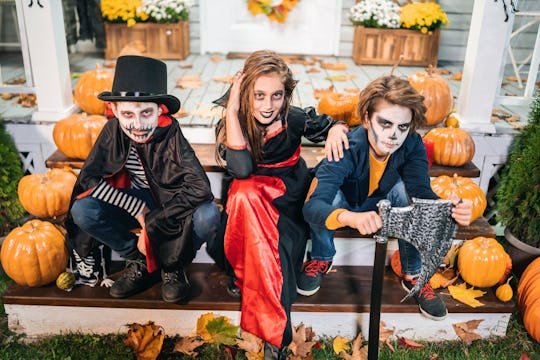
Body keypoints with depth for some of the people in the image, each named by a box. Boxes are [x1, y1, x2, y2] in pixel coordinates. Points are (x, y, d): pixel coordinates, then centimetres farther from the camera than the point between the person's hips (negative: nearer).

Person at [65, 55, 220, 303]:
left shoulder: (170, 134, -27)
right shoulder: (113, 130, -16)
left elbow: (200, 188, -36)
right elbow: (88, 177, -12)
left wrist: (151, 225, -31)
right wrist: (137, 209, -21)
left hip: (172, 207, -3)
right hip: (138, 202, 3)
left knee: (207, 216, -34)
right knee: (82, 210, -20)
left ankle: (173, 266, -2)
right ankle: (141, 262, 1)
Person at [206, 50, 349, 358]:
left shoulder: (294, 118, -12)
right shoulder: (231, 123, -12)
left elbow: (332, 126, 4)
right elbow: (242, 169, -29)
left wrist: (337, 130, -21)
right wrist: (232, 110, -29)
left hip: (287, 198, -1)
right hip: (246, 199, 1)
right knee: (244, 192, -36)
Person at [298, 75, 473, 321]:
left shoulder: (412, 145, -22)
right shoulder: (347, 149, -36)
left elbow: (421, 190, -34)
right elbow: (312, 205, -47)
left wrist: (449, 209, -57)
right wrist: (351, 218, -68)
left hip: (379, 206, 3)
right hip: (343, 208, -3)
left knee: (405, 187, -28)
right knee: (329, 195, -36)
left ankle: (413, 274, -10)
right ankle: (320, 260, -5)